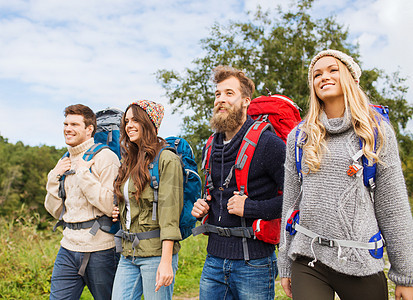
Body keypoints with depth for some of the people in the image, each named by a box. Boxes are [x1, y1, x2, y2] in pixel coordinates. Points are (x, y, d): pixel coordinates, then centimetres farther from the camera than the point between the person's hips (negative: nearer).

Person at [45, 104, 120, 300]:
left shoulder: (105, 157, -9)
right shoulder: (65, 162, 13)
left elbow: (111, 206, -18)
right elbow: (54, 211, 15)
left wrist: (84, 173, -17)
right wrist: (54, 177, 2)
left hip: (101, 249, -6)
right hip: (69, 247, 6)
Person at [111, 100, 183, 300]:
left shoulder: (166, 160, -10)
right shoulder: (130, 161, 14)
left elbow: (169, 213, -16)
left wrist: (166, 261, -20)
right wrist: (118, 212, 6)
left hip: (156, 252, -7)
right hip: (128, 253, 7)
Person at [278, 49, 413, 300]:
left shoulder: (378, 132, 2)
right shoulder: (299, 137, 7)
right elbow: (291, 202, 10)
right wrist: (285, 265, 10)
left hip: (361, 263, -1)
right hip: (307, 261, 2)